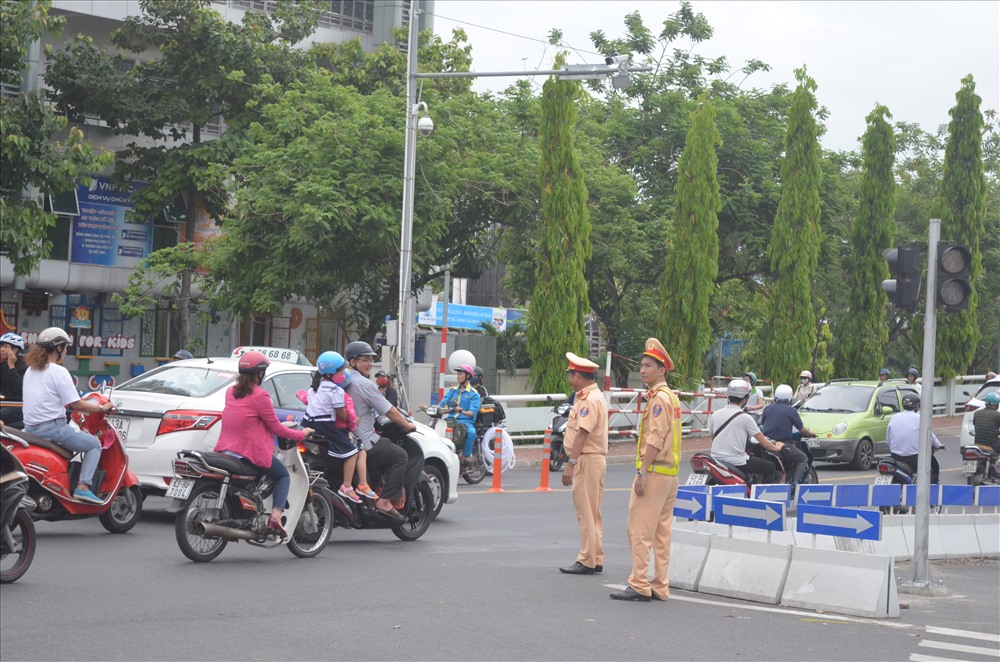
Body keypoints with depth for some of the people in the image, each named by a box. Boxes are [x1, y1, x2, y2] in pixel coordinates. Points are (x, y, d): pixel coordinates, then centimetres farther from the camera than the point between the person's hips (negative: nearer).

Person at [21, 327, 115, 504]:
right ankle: (83, 487, -12)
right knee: (94, 445, 4)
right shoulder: (58, 372, -12)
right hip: (52, 428, -8)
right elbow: (76, 405, -15)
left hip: (30, 428, 8)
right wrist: (102, 408, -1)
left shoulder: (30, 370, 13)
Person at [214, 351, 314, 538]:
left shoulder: (230, 392, 8)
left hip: (226, 450, 7)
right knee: (284, 476, 12)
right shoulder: (259, 396, -14)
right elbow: (276, 428, -9)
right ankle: (275, 517, -7)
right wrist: (301, 434, 6)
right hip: (253, 452, -7)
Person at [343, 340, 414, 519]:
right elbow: (389, 411, -12)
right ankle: (385, 501, -5)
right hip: (364, 442, -9)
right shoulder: (365, 384, -17)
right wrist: (407, 425, 3)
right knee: (400, 456, 3)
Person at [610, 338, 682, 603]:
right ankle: (660, 587, 12)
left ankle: (639, 586, -9)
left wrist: (642, 472, -21)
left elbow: (655, 440, -20)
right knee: (661, 532, 10)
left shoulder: (659, 398, -12)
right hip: (669, 472, 10)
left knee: (640, 530, -8)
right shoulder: (671, 397, 18)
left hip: (654, 471, -10)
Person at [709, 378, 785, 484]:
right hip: (736, 462, -6)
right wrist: (776, 447, 14)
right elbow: (764, 442, -6)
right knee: (770, 468, 11)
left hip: (716, 459, 6)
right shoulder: (745, 418, -11)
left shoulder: (715, 415, 3)